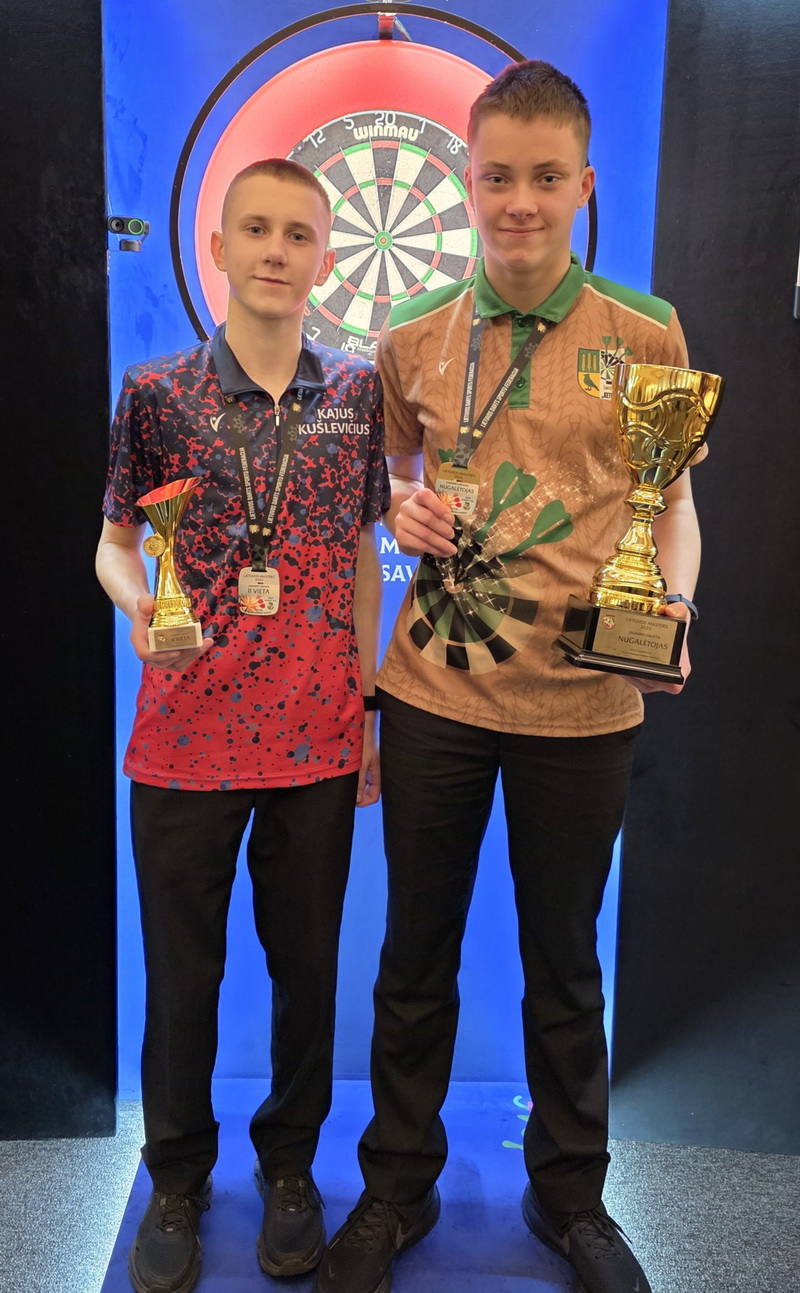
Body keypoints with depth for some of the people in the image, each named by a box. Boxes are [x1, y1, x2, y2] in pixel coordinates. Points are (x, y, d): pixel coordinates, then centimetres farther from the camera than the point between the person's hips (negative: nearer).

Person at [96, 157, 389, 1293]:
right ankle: (178, 1175, 38)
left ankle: (289, 1161, 39)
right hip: (188, 728, -1)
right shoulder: (156, 390, -1)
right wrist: (141, 606, -16)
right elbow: (114, 539, 6)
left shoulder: (357, 393, 3)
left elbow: (362, 555, 9)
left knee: (307, 959, 14)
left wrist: (366, 706, 7)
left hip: (319, 735, 2)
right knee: (183, 965, 13)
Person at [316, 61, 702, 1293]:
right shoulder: (411, 340, 3)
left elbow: (674, 501, 5)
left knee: (564, 963, 15)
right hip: (433, 692, 2)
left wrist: (669, 608, -14)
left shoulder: (645, 335, -2)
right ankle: (398, 1187, 37)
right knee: (415, 955, 14)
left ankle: (569, 1192, 40)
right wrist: (404, 512, -6)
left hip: (581, 704, -1)